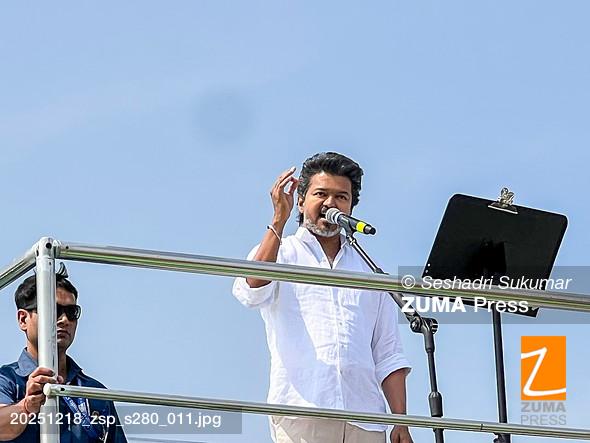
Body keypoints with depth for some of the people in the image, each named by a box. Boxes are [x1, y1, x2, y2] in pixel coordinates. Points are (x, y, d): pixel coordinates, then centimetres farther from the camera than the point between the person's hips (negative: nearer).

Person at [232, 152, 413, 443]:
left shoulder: (371, 271, 22)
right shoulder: (278, 253, 13)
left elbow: (388, 357, 18)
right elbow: (251, 293, -10)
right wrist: (279, 219, -10)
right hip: (300, 416, -3)